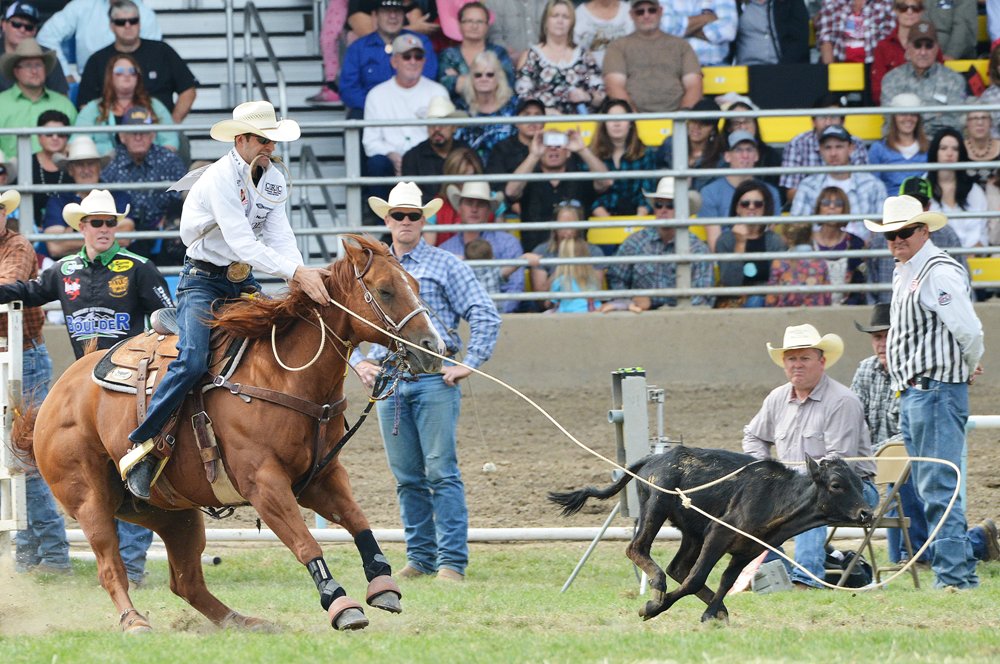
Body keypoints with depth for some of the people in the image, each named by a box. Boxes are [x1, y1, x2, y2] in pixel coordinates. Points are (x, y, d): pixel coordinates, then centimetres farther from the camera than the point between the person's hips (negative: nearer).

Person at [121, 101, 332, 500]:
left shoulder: (273, 180, 5)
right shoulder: (220, 178, -20)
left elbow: (279, 236, -4)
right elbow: (241, 242, -30)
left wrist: (301, 279, -24)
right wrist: (296, 272, -38)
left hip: (243, 280, 8)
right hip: (203, 280, -8)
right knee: (192, 362, -25)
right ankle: (141, 445, -19)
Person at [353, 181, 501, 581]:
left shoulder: (445, 266, 4)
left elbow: (485, 316, 1)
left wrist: (470, 364, -6)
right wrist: (358, 362, 9)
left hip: (434, 379, -4)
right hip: (388, 380, 4)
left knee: (441, 471, -8)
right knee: (406, 476, 7)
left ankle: (452, 562, -9)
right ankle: (419, 558, 13)